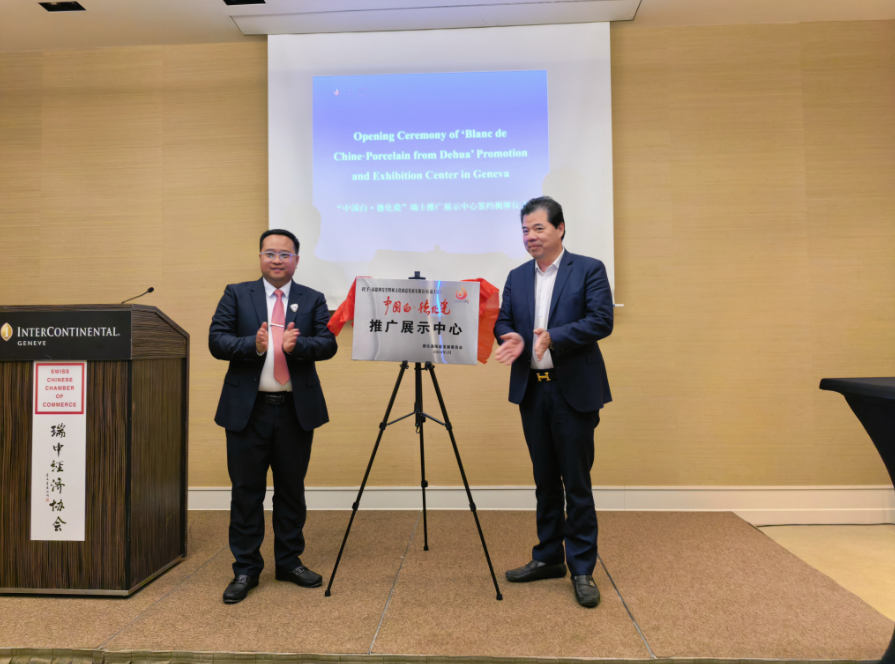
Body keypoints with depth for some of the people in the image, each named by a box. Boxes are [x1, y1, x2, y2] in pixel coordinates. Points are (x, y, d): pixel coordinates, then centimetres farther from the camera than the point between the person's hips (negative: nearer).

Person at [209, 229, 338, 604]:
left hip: (296, 410, 1)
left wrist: (296, 345, -23)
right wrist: (254, 345, -21)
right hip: (247, 409, -1)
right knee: (246, 492, 5)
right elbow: (216, 340, -4)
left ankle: (289, 562, 27)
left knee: (292, 490, 11)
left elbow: (328, 344, -4)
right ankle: (246, 569, 18)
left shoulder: (313, 300, 7)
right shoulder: (236, 295, 6)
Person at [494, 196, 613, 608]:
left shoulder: (589, 270, -3)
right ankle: (548, 558, 28)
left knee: (576, 482, 0)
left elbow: (602, 321, -13)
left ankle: (582, 570, 12)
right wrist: (512, 339, -14)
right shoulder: (517, 277, 13)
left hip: (574, 390, -5)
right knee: (545, 480, 14)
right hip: (532, 390, 5)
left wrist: (554, 337, -26)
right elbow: (503, 322, 9)